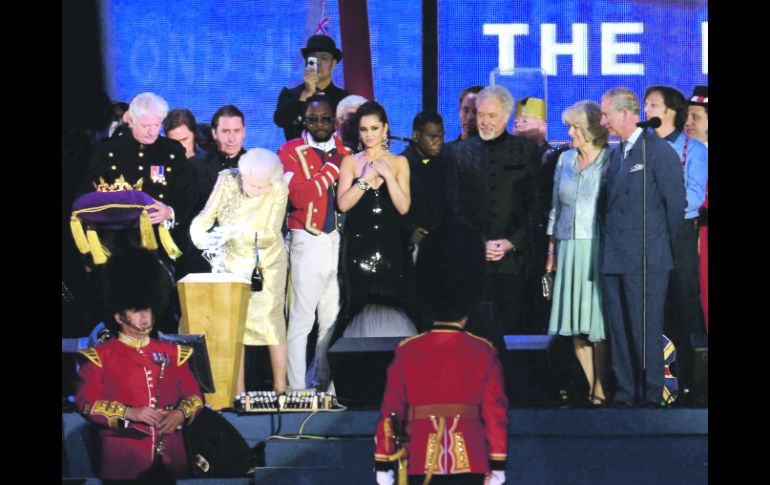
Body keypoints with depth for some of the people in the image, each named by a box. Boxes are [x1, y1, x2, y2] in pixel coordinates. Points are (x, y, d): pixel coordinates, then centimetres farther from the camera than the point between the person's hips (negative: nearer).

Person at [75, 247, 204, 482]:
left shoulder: (172, 353, 13)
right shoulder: (100, 356, 1)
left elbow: (193, 395, 12)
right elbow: (87, 401, -6)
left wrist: (180, 413, -11)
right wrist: (130, 413, -18)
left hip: (170, 454, 4)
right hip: (124, 456, -3)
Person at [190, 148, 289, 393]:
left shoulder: (279, 190, -19)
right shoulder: (227, 180, -15)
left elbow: (270, 235, -21)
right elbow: (206, 216, -15)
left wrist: (237, 232, -34)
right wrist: (200, 234, -37)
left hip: (267, 261, -2)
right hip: (235, 260, 2)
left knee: (272, 320, -7)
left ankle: (280, 389, -1)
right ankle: (238, 393, 1)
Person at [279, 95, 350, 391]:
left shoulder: (345, 151, 13)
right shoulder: (291, 152, -3)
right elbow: (299, 196, -17)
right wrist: (332, 168, -13)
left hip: (339, 241, 5)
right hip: (308, 242, -5)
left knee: (333, 320, 9)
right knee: (301, 322, -5)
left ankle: (322, 384, 18)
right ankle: (297, 390, -2)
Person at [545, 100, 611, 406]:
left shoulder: (611, 161, -2)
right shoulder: (565, 161, 13)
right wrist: (552, 251, 11)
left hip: (599, 250, -5)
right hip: (568, 249, 5)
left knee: (598, 325, -6)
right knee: (576, 326, 3)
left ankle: (601, 392, -2)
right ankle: (588, 389, 8)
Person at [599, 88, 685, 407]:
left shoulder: (660, 152, -8)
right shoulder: (616, 154, 17)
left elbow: (675, 204, -7)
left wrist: (665, 246, -1)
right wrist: (610, 244, 12)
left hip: (646, 260, -8)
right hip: (614, 259, 8)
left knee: (646, 330, -4)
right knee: (619, 331, 9)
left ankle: (651, 396, 2)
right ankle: (625, 393, 15)